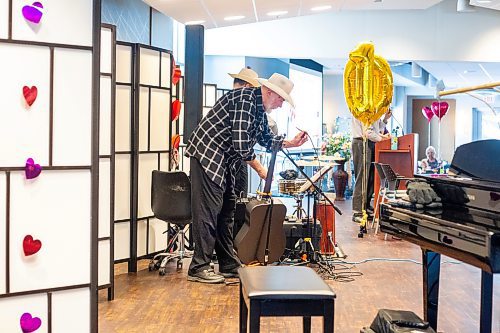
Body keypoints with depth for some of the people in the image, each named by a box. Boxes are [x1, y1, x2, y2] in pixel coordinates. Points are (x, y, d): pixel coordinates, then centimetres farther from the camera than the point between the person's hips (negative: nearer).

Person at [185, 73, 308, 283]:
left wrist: (292, 143, 12)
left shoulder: (260, 109, 14)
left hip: (225, 162, 11)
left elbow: (267, 139, 26)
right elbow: (241, 143, -23)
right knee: (208, 210, -10)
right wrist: (259, 168, -11)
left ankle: (229, 265, 18)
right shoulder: (245, 99, -18)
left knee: (226, 212, 11)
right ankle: (199, 268, -5)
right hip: (207, 155, -11)